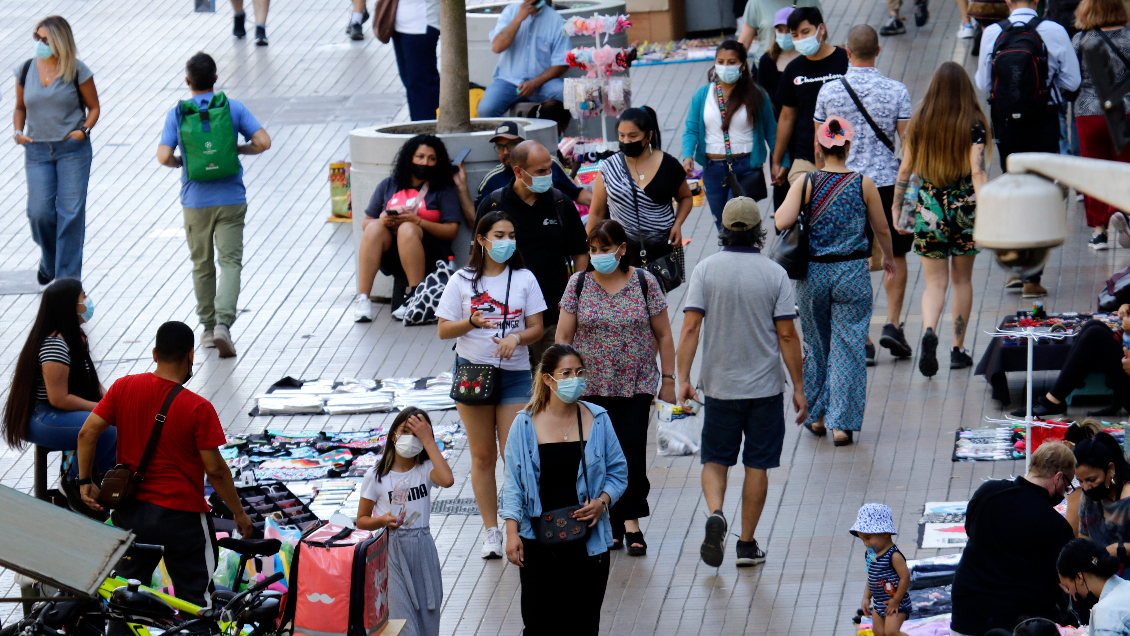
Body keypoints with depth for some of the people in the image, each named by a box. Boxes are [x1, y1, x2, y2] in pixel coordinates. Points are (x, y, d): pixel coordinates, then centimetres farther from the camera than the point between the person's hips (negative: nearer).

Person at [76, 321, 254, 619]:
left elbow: (87, 433, -6)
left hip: (131, 513, 4)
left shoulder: (123, 388, -4)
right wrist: (239, 513, -1)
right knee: (195, 600, 8)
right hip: (182, 516, -4)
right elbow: (215, 469, -13)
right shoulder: (198, 408, -16)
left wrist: (85, 482, 5)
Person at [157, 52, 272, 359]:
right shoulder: (234, 108, -1)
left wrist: (179, 162, 11)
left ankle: (209, 327, 20)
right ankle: (223, 323, -20)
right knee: (230, 261, -2)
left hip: (196, 202, 1)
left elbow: (164, 156, -11)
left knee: (202, 265, 14)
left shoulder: (177, 114, -2)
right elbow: (263, 142, -7)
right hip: (231, 199, -1)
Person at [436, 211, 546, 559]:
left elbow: (537, 328, 4)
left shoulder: (524, 279, 5)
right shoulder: (462, 281, 3)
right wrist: (472, 323, -17)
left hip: (515, 373, 0)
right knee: (482, 455, 3)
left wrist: (516, 337, -17)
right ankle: (492, 531, 10)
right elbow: (443, 330, 2)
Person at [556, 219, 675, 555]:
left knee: (632, 451, -10)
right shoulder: (579, 283, 2)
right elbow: (563, 335, 4)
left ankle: (632, 522, 0)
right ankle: (613, 524, 12)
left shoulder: (644, 282, -1)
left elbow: (663, 335, 5)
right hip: (592, 386, 1)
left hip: (636, 386, -1)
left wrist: (668, 379, 3)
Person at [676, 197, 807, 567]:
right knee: (757, 465, 9)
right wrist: (798, 388, -2)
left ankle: (715, 514, -13)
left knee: (715, 460, 13)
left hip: (720, 384, 1)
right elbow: (787, 335, -8)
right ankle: (747, 544, 13)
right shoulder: (774, 274, -7)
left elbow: (691, 326, -12)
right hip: (765, 385, -1)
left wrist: (683, 377, -8)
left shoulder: (705, 270, -6)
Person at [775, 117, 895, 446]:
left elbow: (782, 222, -17)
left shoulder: (805, 184, -7)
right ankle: (842, 423, 1)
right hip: (852, 272, -1)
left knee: (818, 345, 17)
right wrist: (888, 258, 24)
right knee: (848, 348, 4)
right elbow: (881, 228, 5)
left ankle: (817, 416, 27)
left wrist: (780, 208, 7)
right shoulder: (864, 184, -6)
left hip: (813, 273, 1)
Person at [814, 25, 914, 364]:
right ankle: (893, 324, 6)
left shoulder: (829, 91, -3)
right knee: (895, 256, 17)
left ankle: (862, 339, 5)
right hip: (888, 182, -1)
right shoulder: (895, 91, -6)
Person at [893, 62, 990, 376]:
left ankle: (929, 331, -24)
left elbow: (905, 170, 4)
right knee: (962, 279, 15)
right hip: (964, 207, -1)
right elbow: (978, 172, -15)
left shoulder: (919, 124, -1)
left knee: (936, 282, 5)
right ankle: (958, 349, 21)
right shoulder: (973, 126, -8)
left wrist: (896, 206, 14)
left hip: (928, 208, 1)